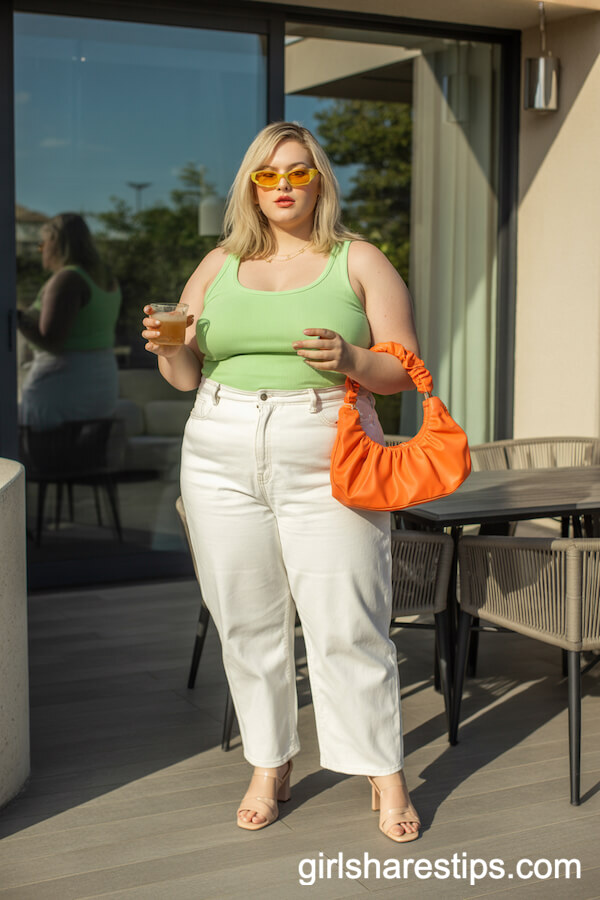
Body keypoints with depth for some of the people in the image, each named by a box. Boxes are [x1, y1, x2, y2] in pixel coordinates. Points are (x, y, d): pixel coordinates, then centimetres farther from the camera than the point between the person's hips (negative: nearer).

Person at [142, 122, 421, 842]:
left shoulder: (359, 261, 6)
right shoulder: (219, 265, 14)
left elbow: (405, 369, 1)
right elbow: (186, 375, 14)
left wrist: (350, 359, -19)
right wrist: (165, 346, -8)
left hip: (324, 463, -3)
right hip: (223, 461, 3)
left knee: (347, 625, -5)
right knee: (247, 622, 7)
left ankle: (386, 777, 8)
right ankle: (269, 767, 22)